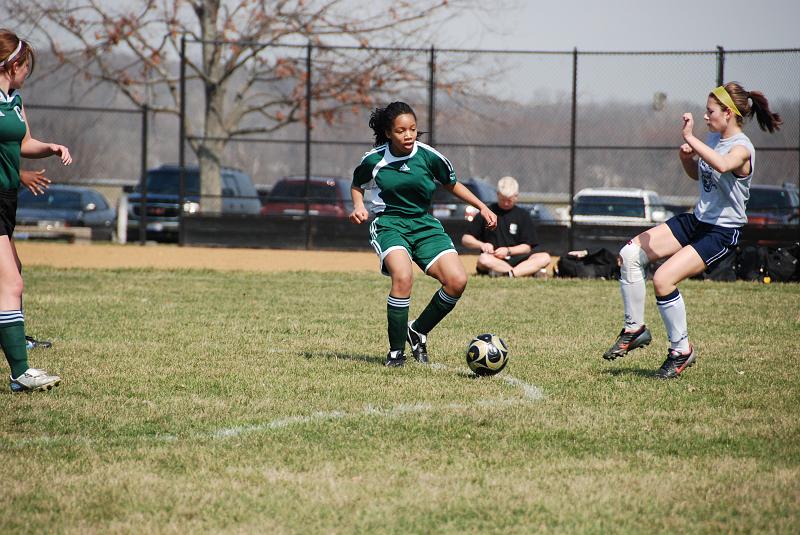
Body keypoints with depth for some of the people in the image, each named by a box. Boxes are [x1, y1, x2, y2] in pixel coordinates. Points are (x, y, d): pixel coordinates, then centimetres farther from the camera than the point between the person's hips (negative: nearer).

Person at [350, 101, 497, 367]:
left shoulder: (429, 156, -4)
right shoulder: (374, 160, -6)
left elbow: (452, 184, 13)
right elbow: (357, 186, 15)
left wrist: (482, 207, 4)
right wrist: (359, 206, -6)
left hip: (424, 225, 3)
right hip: (389, 224, -3)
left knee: (457, 281, -16)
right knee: (403, 276, -33)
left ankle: (418, 331, 9)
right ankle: (396, 352, -17)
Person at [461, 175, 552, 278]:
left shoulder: (523, 215, 12)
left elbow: (527, 247, 6)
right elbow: (465, 239, 7)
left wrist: (508, 251, -12)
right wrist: (482, 245, -13)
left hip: (516, 259, 2)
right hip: (495, 261, -2)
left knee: (545, 258, -24)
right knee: (483, 259, -38)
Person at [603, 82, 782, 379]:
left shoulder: (741, 148, -19)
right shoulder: (714, 139, 7)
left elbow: (722, 165, -45)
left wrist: (690, 138, -38)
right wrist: (686, 158, 3)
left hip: (722, 233, -9)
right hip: (696, 221, 9)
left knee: (663, 279, -22)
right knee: (629, 254, -2)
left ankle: (681, 350, -4)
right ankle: (635, 329, 9)